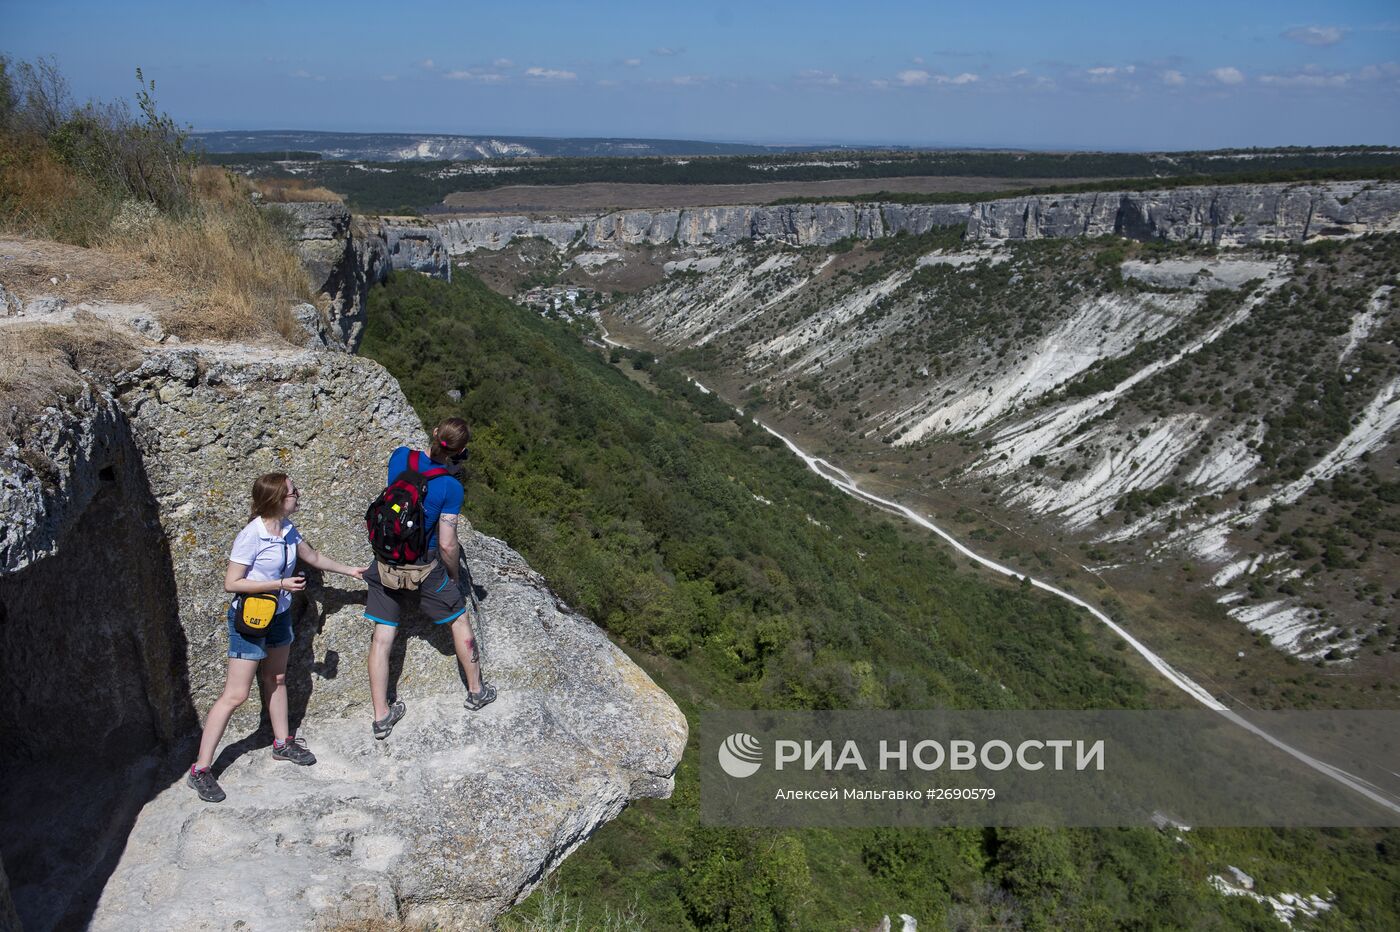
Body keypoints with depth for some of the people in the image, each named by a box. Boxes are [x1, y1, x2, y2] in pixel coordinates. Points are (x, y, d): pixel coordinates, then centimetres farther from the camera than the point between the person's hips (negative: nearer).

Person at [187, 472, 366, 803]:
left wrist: (350, 571, 24)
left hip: (279, 615, 8)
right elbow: (231, 583, -21)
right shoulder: (251, 536, -24)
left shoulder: (288, 529, -2)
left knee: (276, 680, 20)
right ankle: (201, 769, 0)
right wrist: (281, 584, -24)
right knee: (235, 694, -7)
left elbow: (314, 557, 16)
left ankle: (282, 743, 36)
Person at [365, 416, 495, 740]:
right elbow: (448, 544, -16)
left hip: (386, 562, 4)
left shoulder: (401, 456, -6)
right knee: (459, 619, 19)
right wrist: (455, 575, 3)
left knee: (382, 637, 10)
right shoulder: (451, 487, -18)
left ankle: (381, 717, 18)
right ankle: (476, 691, 33)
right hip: (424, 567, -4)